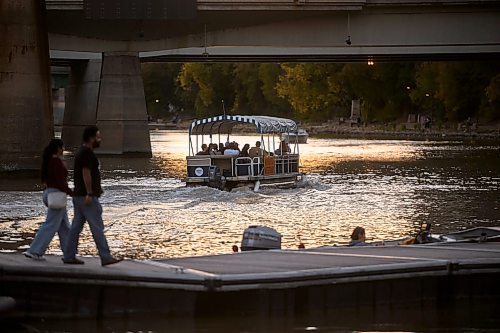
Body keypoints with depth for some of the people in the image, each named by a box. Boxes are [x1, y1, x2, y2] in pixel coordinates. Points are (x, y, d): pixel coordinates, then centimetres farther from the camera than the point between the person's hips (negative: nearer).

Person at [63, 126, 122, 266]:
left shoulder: (81, 152, 17)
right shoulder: (87, 153, -15)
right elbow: (86, 173, -21)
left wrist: (97, 188, 22)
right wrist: (89, 193, -23)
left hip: (79, 196, 10)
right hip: (87, 197, -10)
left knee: (76, 227, 10)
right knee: (97, 228, -9)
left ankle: (69, 256, 10)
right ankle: (105, 257, -9)